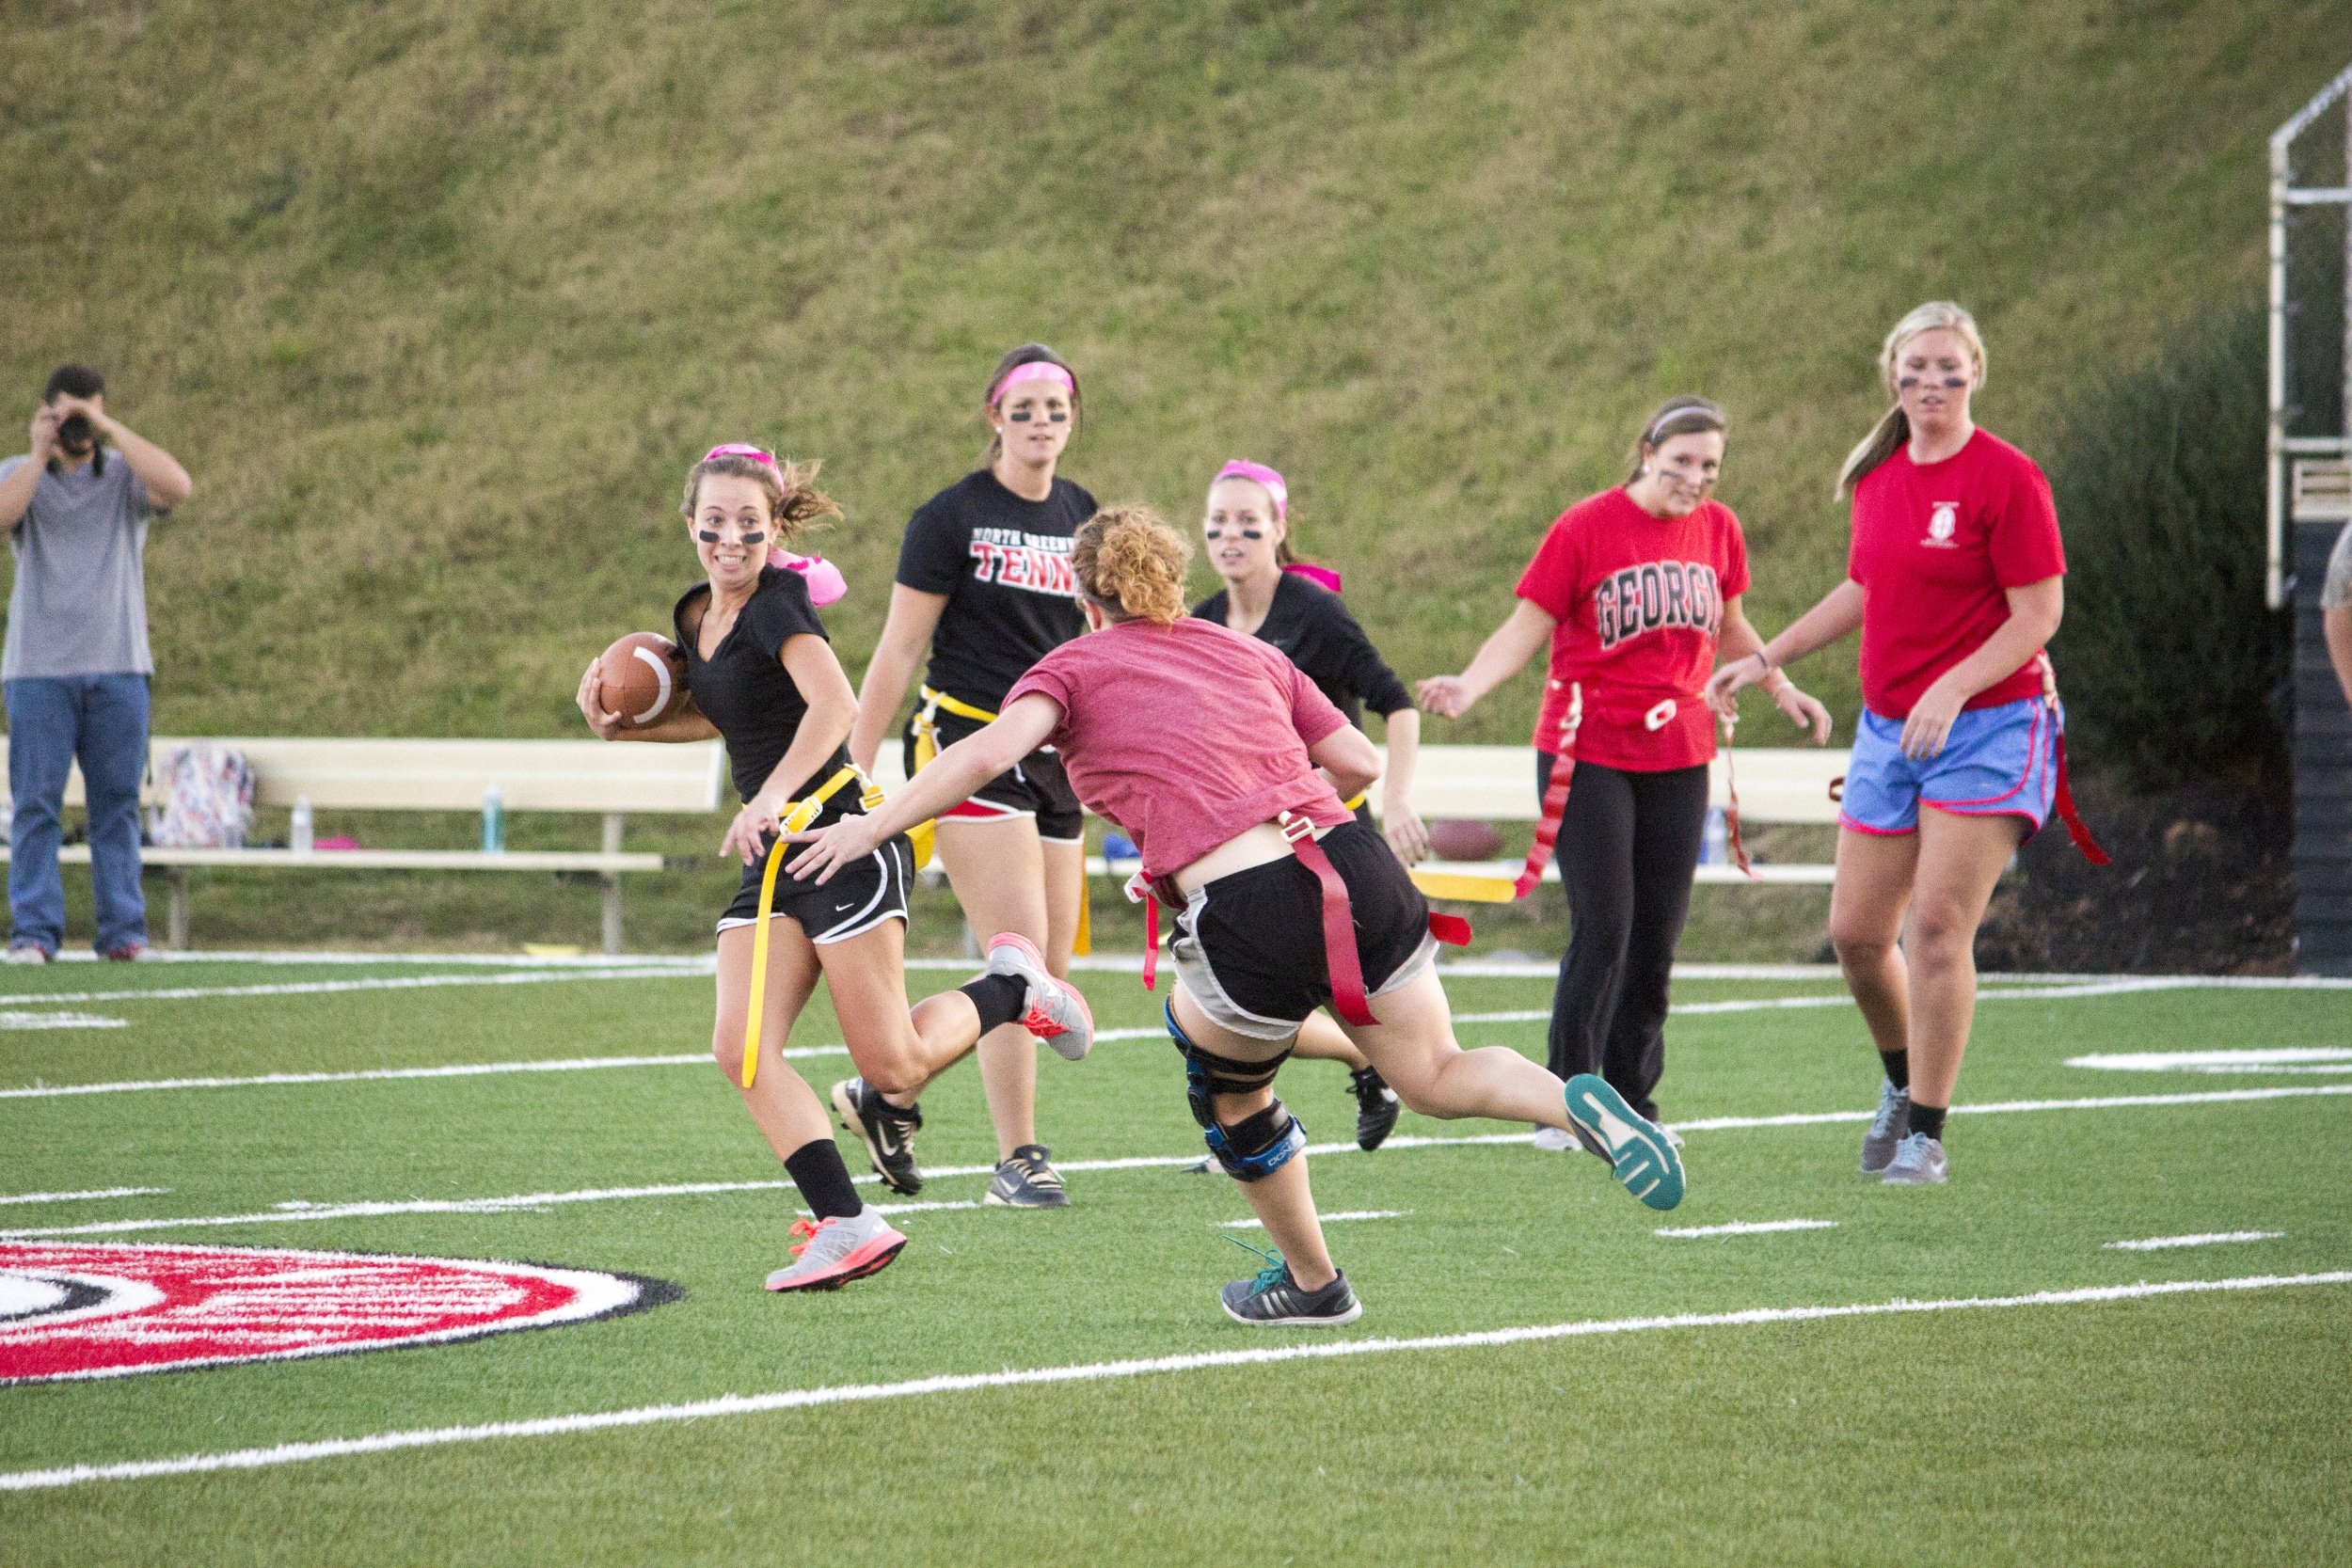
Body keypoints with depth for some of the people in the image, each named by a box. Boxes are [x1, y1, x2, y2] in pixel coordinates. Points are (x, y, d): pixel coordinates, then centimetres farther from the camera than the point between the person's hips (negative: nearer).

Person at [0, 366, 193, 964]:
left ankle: (124, 932, 2)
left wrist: (111, 430, -11)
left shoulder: (126, 476, 8)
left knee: (117, 804, 1)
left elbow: (179, 486, -14)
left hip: (117, 668, 1)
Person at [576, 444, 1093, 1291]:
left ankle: (1013, 988, 23)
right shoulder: (697, 617, 11)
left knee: (893, 1069, -5)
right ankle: (848, 1225, -11)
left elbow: (834, 704, -31)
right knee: (742, 1049, -11)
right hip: (775, 861, 8)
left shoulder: (777, 602, -14)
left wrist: (772, 798, -40)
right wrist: (621, 726, 15)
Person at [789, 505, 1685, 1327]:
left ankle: (1311, 1281, 34)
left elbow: (988, 753, -8)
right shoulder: (1248, 652, 23)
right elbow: (1359, 763, 20)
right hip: (1359, 872, 4)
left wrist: (869, 828, -5)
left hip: (1250, 921, -4)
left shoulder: (1075, 668, 10)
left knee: (1228, 1086, 25)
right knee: (1436, 1079, 19)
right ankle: (1578, 1102, -9)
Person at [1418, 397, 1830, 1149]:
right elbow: (1526, 627, -8)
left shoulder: (1718, 529, 6)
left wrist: (1783, 690, 19)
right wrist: (1469, 685, -23)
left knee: (1658, 938, 6)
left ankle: (1633, 1101, 16)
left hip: (1678, 756, 5)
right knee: (1602, 931, -10)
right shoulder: (1585, 528, -9)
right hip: (1588, 752, -5)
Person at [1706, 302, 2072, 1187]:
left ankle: (1926, 1137, -6)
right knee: (1856, 931, 4)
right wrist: (1768, 658, 23)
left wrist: (1950, 692, -22)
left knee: (1938, 922, -14)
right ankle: (1903, 1083, 31)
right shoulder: (1877, 477, 9)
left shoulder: (2005, 477, -11)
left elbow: (2039, 614, -13)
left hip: (1987, 726, -6)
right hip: (1887, 729, 6)